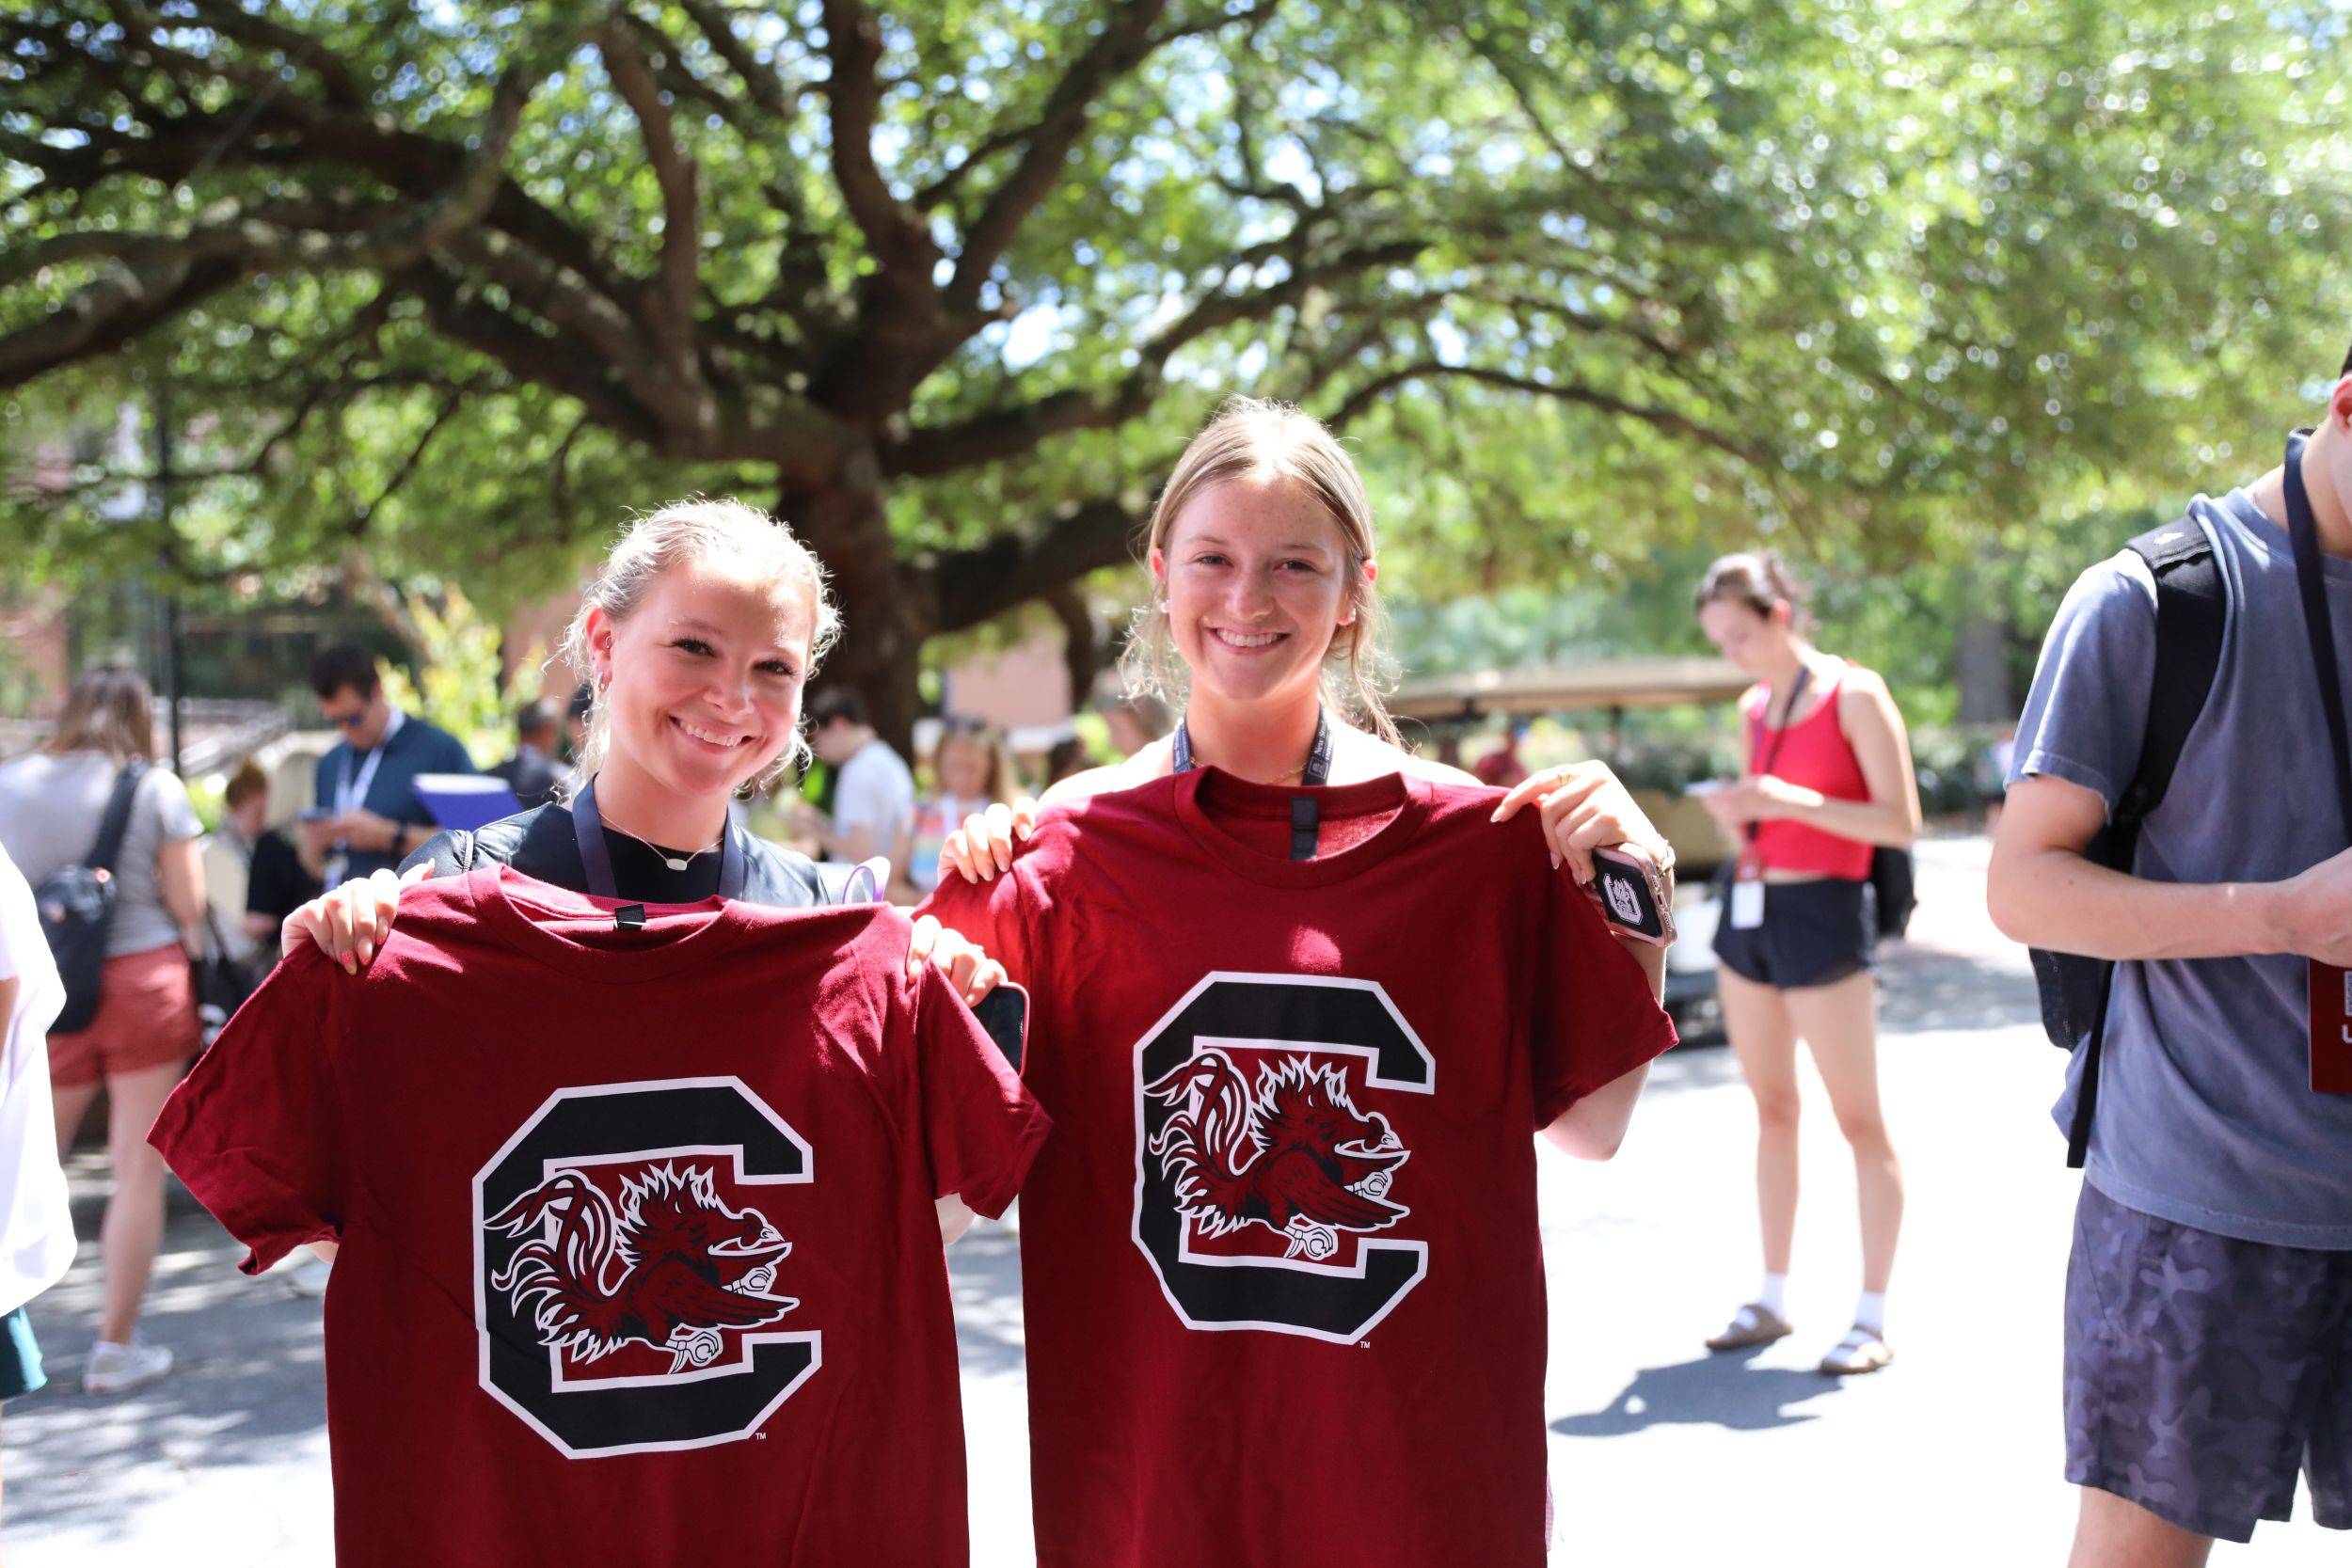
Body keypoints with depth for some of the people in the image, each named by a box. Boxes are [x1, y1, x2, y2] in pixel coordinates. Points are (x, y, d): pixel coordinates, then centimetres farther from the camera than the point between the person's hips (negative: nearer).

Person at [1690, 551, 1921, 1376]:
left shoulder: (1854, 695, -7)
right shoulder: (1754, 706, 13)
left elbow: (1902, 822, -13)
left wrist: (1794, 802, -21)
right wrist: (1734, 813, 0)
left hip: (1824, 910, -7)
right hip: (1749, 907, 7)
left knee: (1859, 1118, -2)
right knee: (1771, 1108, 11)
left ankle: (1872, 1319, 3)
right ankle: (1772, 1298, 18)